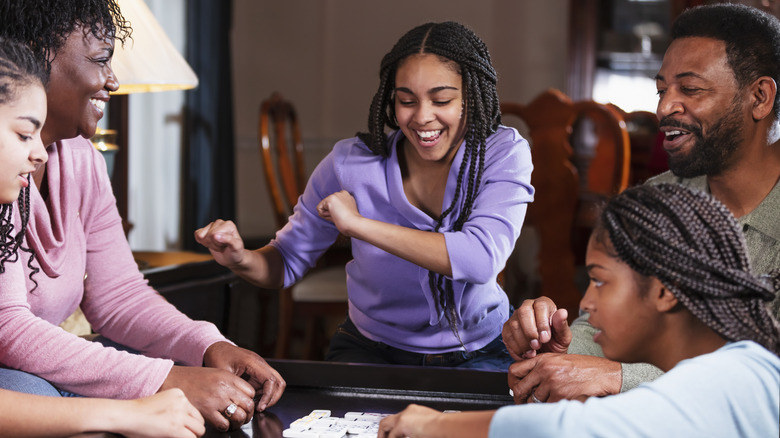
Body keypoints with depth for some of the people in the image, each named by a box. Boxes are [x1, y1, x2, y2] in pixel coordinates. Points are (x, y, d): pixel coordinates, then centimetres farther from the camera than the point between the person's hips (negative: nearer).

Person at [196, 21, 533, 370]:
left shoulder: (503, 153, -15)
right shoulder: (350, 164, -12)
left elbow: (483, 258, -32)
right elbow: (288, 262, -1)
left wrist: (358, 224, -29)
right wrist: (240, 259, -26)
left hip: (477, 352, -1)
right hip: (372, 350, 1)